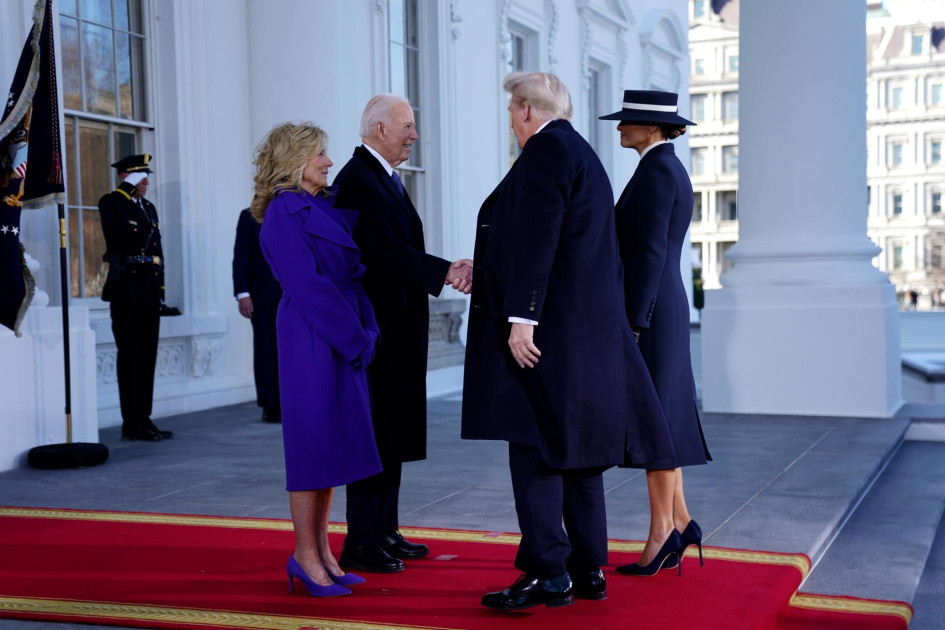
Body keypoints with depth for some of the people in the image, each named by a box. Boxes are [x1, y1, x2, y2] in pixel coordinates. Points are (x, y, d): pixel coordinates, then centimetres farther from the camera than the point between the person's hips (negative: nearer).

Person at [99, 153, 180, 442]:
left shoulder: (149, 208, 20)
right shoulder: (111, 203, -4)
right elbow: (119, 241, -20)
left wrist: (160, 293, 17)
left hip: (149, 293, 8)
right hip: (127, 291, -8)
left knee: (147, 358, 9)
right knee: (130, 358, -6)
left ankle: (143, 420, 16)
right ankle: (132, 424, -2)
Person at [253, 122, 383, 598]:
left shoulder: (329, 205, 15)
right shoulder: (283, 214, -10)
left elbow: (351, 274, 16)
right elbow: (308, 286, -17)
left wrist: (366, 333, 2)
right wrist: (357, 339, -15)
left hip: (345, 339, 8)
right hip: (311, 339, -8)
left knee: (334, 442, 10)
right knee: (312, 441, -2)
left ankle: (320, 551, 19)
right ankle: (305, 555, 8)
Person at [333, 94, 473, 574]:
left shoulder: (385, 178, 18)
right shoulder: (357, 179, -14)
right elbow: (383, 250, -25)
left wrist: (446, 271, 3)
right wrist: (445, 271, -28)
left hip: (396, 327, 10)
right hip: (374, 327, -10)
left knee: (393, 431, 14)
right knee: (374, 432, -6)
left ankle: (384, 531, 23)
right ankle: (360, 543, 1)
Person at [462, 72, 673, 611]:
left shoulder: (545, 151, -9)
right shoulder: (582, 154, 21)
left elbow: (535, 239, -19)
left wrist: (521, 316, -23)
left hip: (549, 328, -10)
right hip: (590, 326, 10)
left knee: (535, 446, -7)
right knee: (578, 449, 12)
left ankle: (548, 573, -5)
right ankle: (589, 571, 17)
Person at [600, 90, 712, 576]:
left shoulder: (656, 170, -13)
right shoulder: (671, 171, 17)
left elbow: (649, 252, -19)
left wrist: (632, 324, -20)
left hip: (646, 310, -10)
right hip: (663, 307, 10)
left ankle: (663, 530, 3)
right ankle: (678, 522, 16)